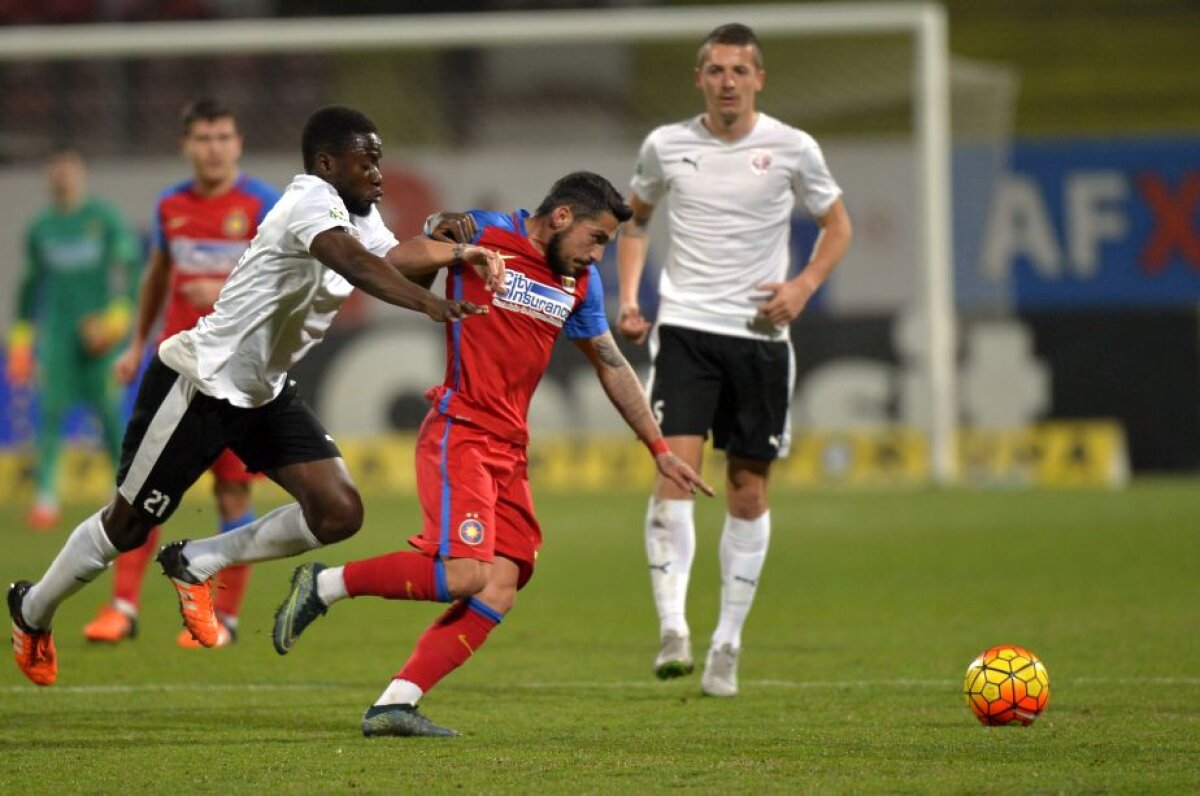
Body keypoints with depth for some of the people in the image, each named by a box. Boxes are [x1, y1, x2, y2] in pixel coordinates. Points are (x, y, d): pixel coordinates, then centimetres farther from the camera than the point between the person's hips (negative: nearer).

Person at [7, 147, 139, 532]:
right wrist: (21, 337, 17)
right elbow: (32, 284, 17)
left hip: (97, 328, -2)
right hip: (56, 327, 2)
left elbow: (128, 265, -1)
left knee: (108, 410, -2)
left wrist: (120, 310, -12)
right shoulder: (41, 228, 10)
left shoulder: (104, 218, 0)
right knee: (51, 409, -8)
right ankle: (46, 496, -7)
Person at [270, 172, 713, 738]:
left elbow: (612, 367, 24)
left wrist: (659, 449, 25)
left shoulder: (580, 283, 14)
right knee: (465, 574, -23)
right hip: (459, 433, -8)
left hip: (510, 450, 8)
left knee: (500, 590, -8)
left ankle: (396, 703, -10)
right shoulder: (483, 234, -4)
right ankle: (324, 585, -5)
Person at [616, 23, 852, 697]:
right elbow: (636, 219, 20)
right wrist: (629, 296, 5)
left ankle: (729, 643, 15)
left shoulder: (793, 149, -1)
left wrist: (805, 286, -6)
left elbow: (837, 224, 12)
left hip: (760, 334, 0)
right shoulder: (666, 146, 3)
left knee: (749, 488, 4)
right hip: (684, 328, 0)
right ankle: (673, 628, -20)